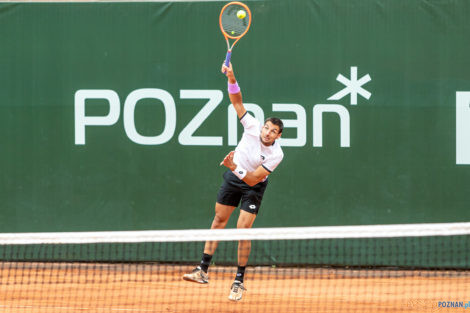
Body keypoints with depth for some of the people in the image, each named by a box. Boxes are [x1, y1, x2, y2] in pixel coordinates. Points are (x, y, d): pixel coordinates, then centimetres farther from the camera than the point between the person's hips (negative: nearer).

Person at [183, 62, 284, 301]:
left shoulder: (276, 155, -28)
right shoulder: (252, 127, -20)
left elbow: (253, 179, -30)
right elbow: (237, 101, -17)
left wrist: (235, 168, -44)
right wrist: (232, 79, -33)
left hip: (253, 186, -4)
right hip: (233, 176, 4)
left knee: (243, 229, -12)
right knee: (219, 220, 8)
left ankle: (239, 281, -1)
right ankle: (203, 270, 16)